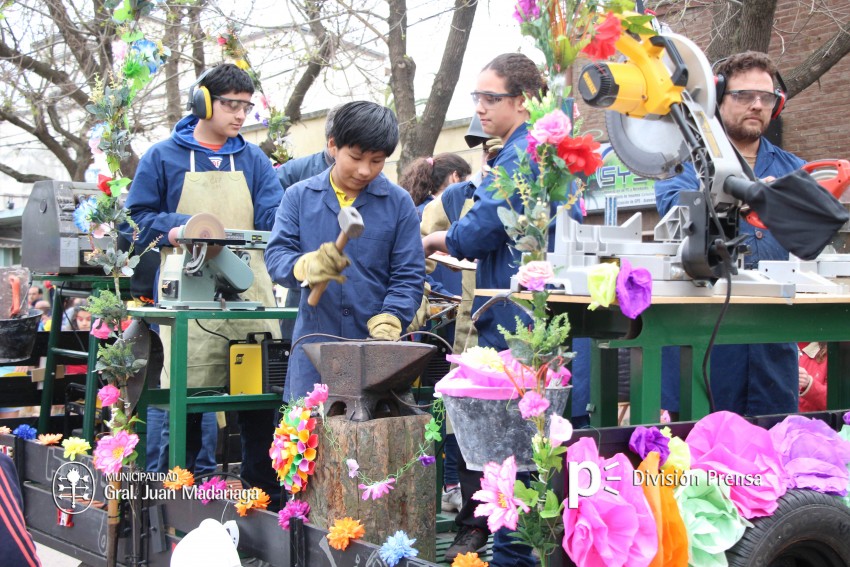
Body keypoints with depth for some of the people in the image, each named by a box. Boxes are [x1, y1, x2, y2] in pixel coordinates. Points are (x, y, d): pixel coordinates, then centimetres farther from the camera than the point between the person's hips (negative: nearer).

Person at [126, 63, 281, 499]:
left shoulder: (253, 160, 15)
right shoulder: (163, 157, 7)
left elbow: (273, 217, 4)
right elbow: (138, 217, 5)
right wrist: (174, 229, -14)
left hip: (250, 294, 3)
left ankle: (264, 494, 12)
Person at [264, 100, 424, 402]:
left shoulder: (399, 202, 3)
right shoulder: (299, 196, 6)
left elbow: (408, 276, 1)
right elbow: (276, 255, -1)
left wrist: (387, 323, -15)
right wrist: (307, 266, -23)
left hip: (377, 350, -1)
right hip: (314, 344, 1)